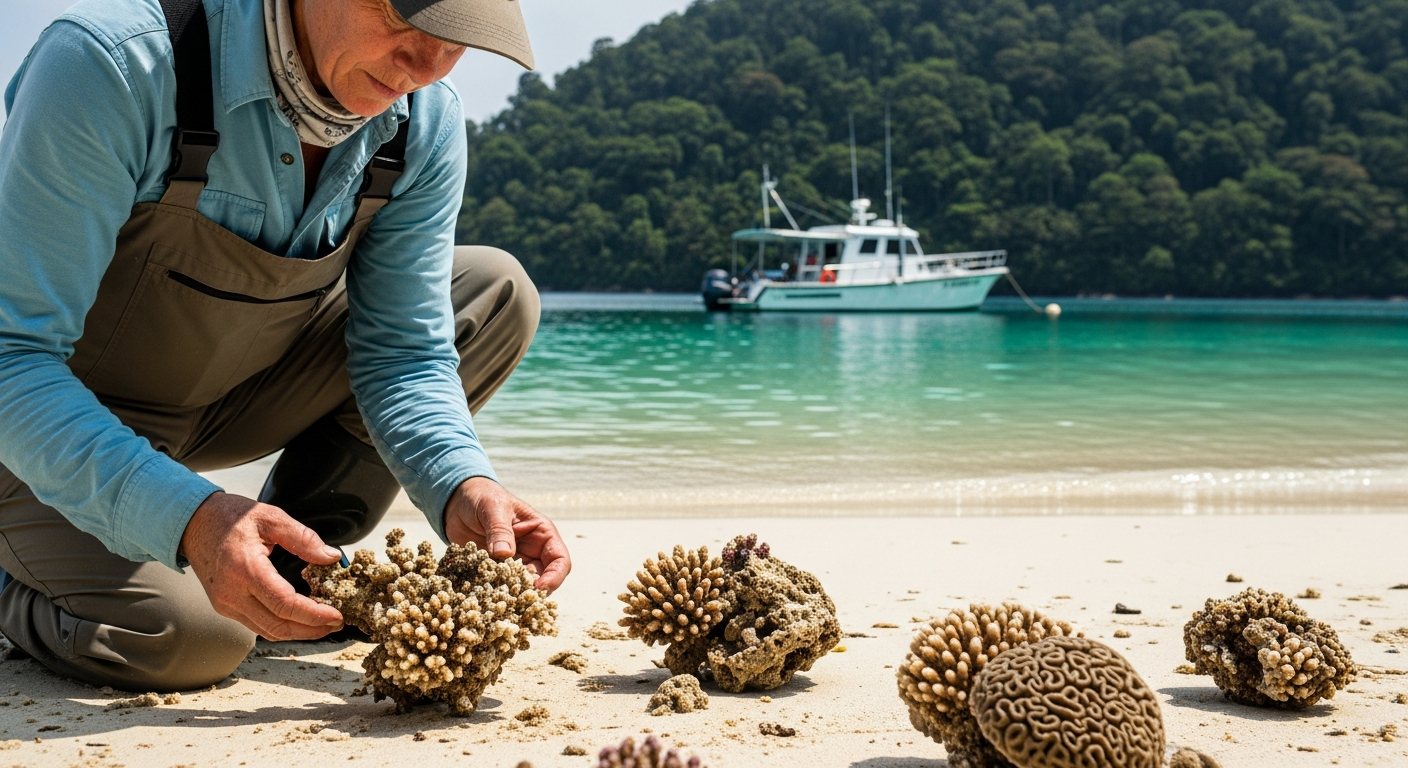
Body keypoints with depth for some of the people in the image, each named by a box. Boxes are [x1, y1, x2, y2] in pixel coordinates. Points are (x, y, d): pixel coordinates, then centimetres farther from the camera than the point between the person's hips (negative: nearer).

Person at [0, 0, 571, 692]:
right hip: (62, 424, -5)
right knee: (191, 635, -30)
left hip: (226, 400, 6)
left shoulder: (426, 125, -14)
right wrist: (189, 518, -48)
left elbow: (400, 350, -9)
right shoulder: (113, 63, -33)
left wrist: (460, 488, -31)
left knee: (495, 293, -6)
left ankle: (292, 572, 2)